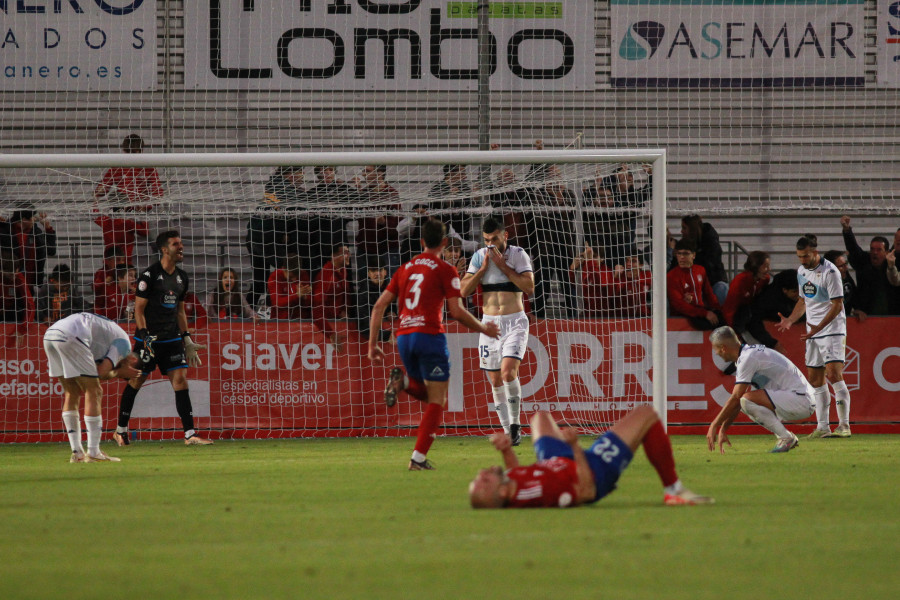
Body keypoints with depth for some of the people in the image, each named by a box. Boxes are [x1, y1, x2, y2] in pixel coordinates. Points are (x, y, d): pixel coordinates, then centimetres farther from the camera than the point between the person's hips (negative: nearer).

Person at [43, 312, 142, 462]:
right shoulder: (124, 343, 9)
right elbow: (101, 372, -3)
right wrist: (118, 373, 16)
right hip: (70, 337, -9)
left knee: (71, 393, 18)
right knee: (94, 392, 1)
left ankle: (77, 453, 18)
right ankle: (93, 453, 1)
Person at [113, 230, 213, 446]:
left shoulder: (181, 277, 10)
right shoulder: (149, 275, -11)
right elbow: (139, 309, -10)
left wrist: (187, 339, 16)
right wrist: (144, 337, -19)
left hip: (172, 338, 5)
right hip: (149, 338, -5)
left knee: (180, 380, -6)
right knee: (136, 381, 5)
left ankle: (189, 434, -9)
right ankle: (121, 430, 20)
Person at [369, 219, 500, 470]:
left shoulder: (405, 269, 16)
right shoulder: (445, 271, -1)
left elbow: (379, 305, 12)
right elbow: (457, 312, -7)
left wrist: (372, 344, 15)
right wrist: (484, 329, 8)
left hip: (403, 337, 6)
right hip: (430, 336, -6)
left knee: (427, 393, 24)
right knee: (437, 401, 1)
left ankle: (402, 381, -8)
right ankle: (419, 458, -9)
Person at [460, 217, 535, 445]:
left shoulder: (518, 255, -4)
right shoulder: (479, 257, 4)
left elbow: (529, 287, -15)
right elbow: (464, 291, -1)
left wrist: (503, 266, -16)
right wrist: (483, 268, -11)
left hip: (515, 321, -4)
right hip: (489, 322, 4)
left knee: (508, 371, -22)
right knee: (495, 380, 3)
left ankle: (516, 424, -7)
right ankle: (508, 431, 12)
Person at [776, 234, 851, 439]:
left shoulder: (830, 272, -14)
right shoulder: (801, 271, 11)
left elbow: (837, 305, -15)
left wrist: (819, 327, -23)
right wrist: (790, 320, 8)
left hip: (832, 330, -8)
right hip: (813, 333, 8)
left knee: (834, 374, -17)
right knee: (815, 379, 5)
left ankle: (844, 425, -16)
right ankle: (822, 427, 8)